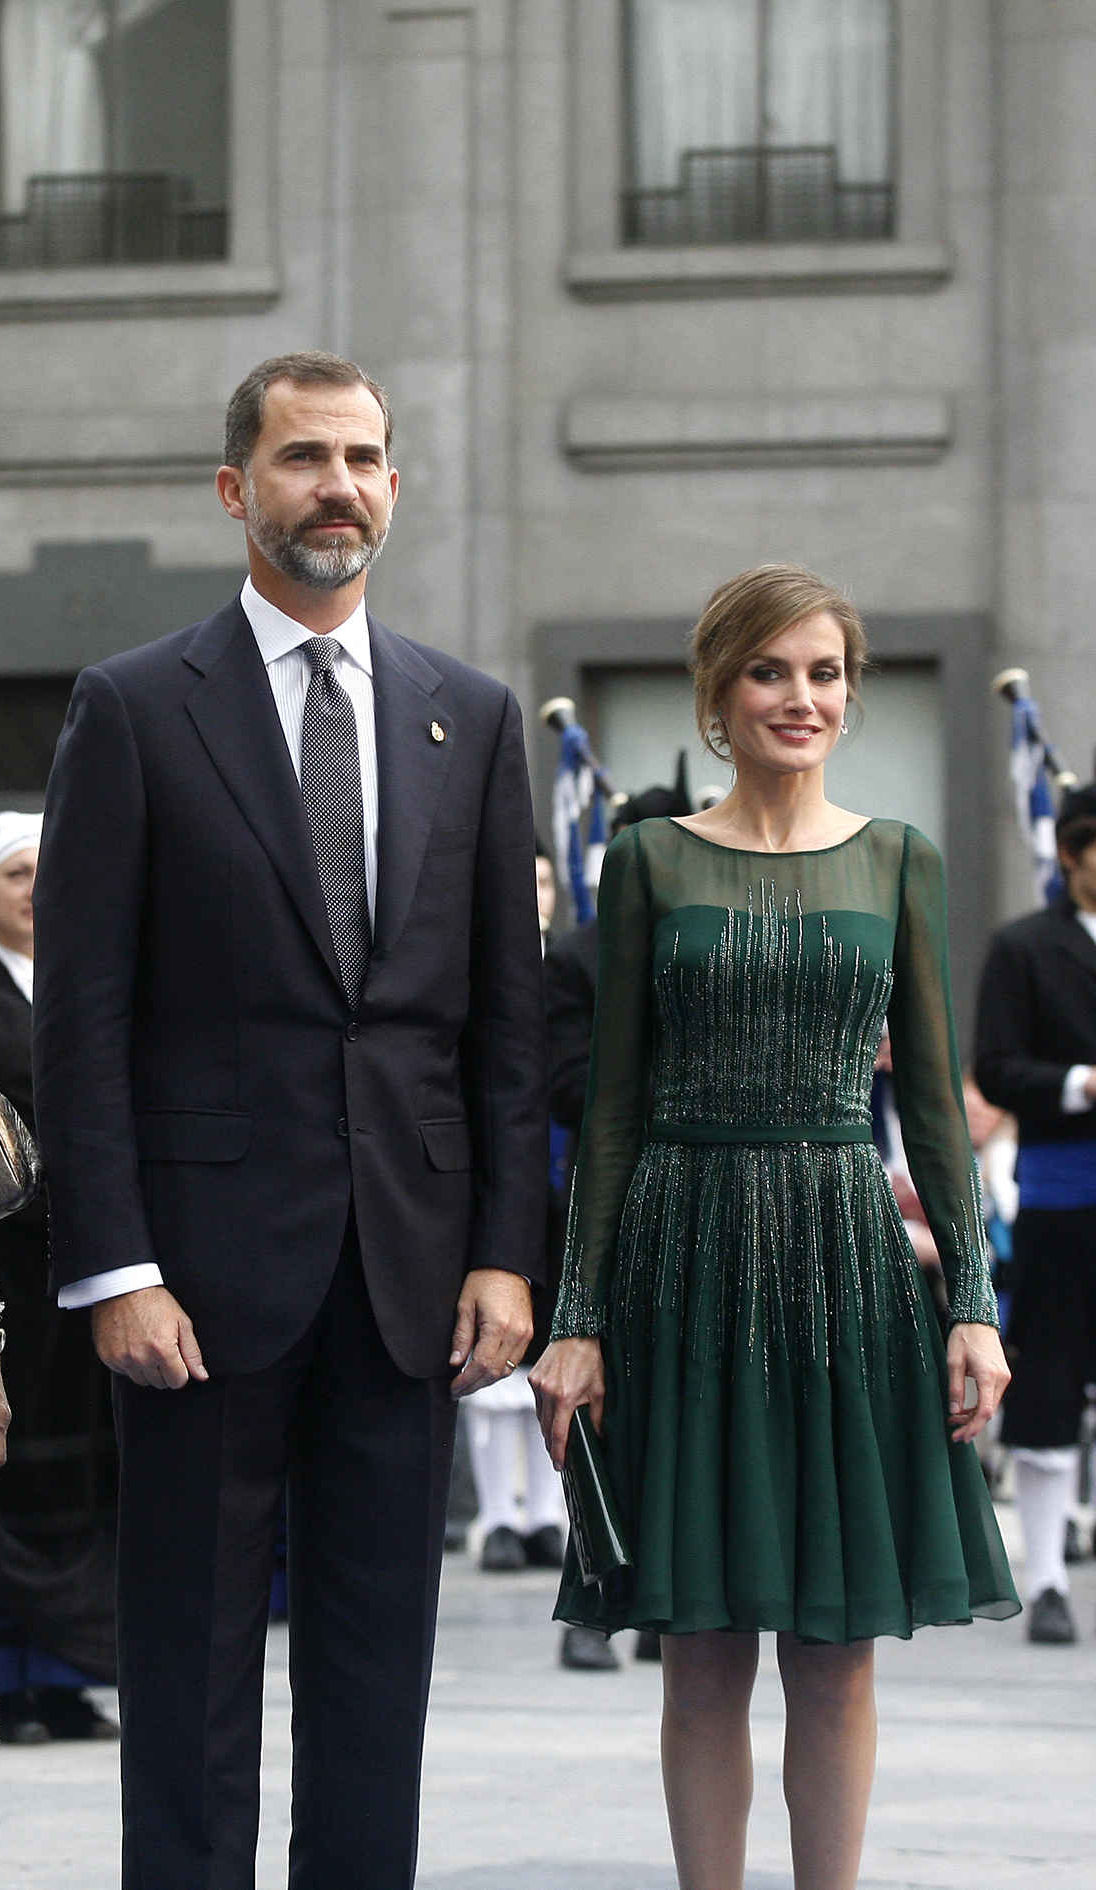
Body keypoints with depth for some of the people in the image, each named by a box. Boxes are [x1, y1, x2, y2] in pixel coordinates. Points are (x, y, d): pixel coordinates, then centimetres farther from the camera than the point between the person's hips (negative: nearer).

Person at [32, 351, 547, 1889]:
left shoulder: (472, 719, 10)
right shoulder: (135, 710, 0)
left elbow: (508, 1011, 10)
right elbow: (82, 1015, -4)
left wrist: (507, 1253, 2)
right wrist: (113, 1270, -11)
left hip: (409, 1269, 3)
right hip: (210, 1260, -3)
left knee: (378, 1660, 8)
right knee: (191, 1661, 2)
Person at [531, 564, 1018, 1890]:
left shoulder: (897, 863, 7)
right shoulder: (650, 862, 4)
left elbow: (931, 1098, 7)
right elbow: (614, 1104, 3)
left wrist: (972, 1303, -2)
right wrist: (579, 1320, -2)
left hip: (845, 1262, 1)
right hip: (689, 1260, -1)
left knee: (836, 1651, 4)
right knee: (704, 1655, 2)